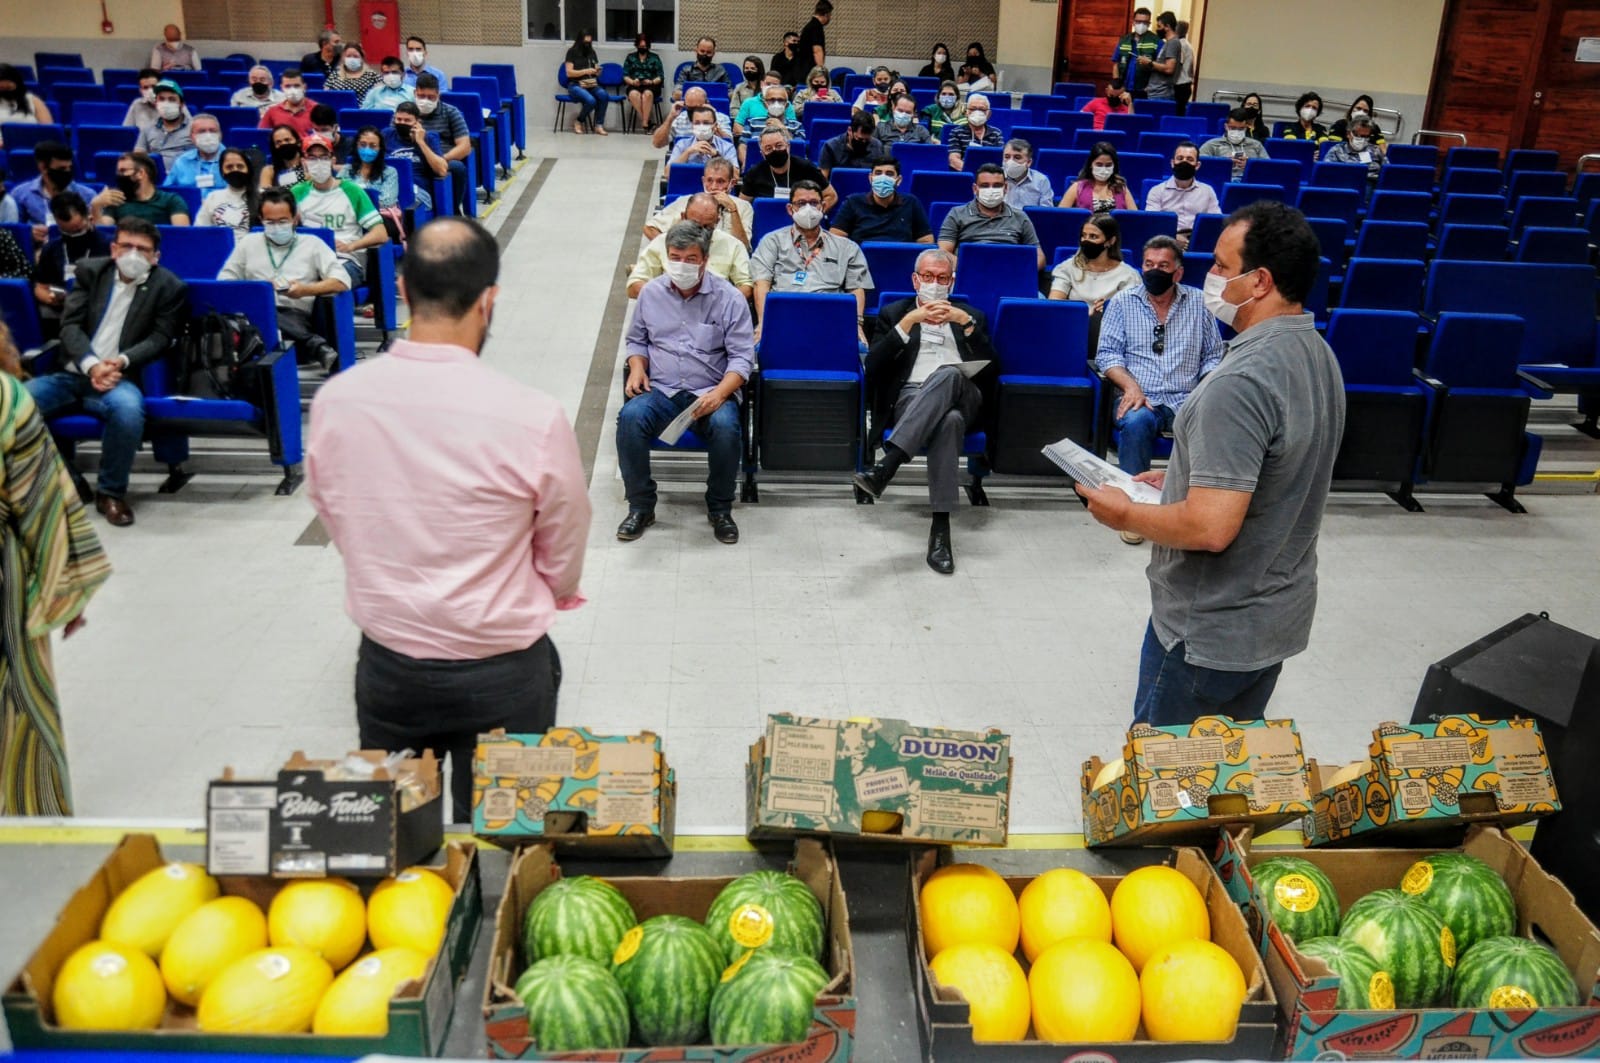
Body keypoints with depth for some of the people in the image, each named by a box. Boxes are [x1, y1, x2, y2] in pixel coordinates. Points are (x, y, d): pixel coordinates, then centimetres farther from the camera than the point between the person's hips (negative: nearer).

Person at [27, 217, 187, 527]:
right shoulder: (90, 270, 9)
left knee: (128, 408, -38)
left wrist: (120, 363, -19)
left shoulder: (168, 286, 3)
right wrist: (91, 365, -18)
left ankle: (111, 492, -15)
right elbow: (71, 325, 1)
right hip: (71, 374, 3)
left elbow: (160, 338, -2)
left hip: (119, 378, -3)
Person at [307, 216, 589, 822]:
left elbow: (334, 522, 4)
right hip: (501, 673, -3)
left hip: (386, 664, 3)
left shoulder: (334, 401, -12)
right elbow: (565, 566, -8)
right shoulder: (532, 418, -23)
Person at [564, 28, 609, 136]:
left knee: (603, 95, -29)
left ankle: (598, 126, -22)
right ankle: (578, 121, -6)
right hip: (575, 85, -4)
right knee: (591, 100, -34)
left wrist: (597, 71, -6)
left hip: (591, 84, 4)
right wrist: (585, 71, -15)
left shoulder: (592, 52, 15)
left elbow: (597, 73, 18)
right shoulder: (572, 52, 1)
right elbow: (569, 73, -6)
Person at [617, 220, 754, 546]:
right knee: (630, 417, -30)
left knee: (725, 426, -35)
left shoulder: (729, 299, 0)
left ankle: (720, 509, -9)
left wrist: (720, 393, -19)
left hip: (710, 392, -2)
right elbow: (636, 339, 23)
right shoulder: (651, 293, 10)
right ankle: (641, 507, -11)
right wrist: (637, 367, 0)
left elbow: (742, 357, -2)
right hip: (660, 391, 2)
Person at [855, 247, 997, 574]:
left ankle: (886, 465, -50)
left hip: (962, 398, 1)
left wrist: (967, 323, 0)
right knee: (950, 420, -40)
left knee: (948, 373, -39)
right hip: (911, 399, -1)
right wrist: (909, 322, -3)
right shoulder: (894, 313, 23)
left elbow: (992, 369, 10)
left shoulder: (971, 315, 27)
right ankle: (940, 529, -45)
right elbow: (873, 367, 4)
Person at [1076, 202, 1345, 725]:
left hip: (1210, 633, -9)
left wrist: (1124, 514, -16)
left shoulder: (1240, 382, -29)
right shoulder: (1318, 355, 3)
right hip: (1279, 617, 9)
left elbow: (1210, 528, -32)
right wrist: (1179, 479, 11)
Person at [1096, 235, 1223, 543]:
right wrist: (1130, 385, -14)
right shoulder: (1123, 302, 9)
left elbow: (1213, 355, 14)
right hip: (1141, 398, -1)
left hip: (1187, 400, 1)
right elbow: (1106, 353, 3)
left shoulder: (1198, 302, 13)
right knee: (1136, 421, -37)